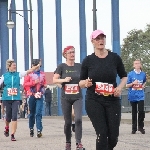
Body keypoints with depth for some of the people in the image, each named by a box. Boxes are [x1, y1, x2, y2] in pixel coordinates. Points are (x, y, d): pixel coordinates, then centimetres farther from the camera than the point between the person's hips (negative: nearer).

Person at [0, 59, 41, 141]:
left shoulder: (18, 74, 4)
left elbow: (29, 71, -1)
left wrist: (37, 66, -11)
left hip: (16, 98, 0)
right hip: (7, 98, 0)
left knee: (14, 116, -10)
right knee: (8, 116, 8)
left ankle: (12, 135, -7)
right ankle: (7, 128, 41)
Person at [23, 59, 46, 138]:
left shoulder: (42, 74, 11)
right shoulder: (29, 74, 2)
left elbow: (44, 83, 24)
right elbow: (25, 84, -5)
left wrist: (44, 85, 2)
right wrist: (34, 82, -15)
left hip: (40, 96, 1)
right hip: (32, 95, -1)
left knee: (39, 113, -11)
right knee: (32, 113, 8)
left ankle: (39, 130, -16)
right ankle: (31, 129, 23)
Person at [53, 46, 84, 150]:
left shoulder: (79, 66, 4)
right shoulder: (62, 67, 0)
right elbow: (54, 80, -4)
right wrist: (64, 80, -20)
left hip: (77, 97, 0)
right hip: (66, 98, 0)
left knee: (78, 119, -16)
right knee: (68, 122, 5)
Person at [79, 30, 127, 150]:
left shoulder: (115, 58, 2)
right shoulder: (88, 60, 0)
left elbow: (124, 76, 14)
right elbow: (81, 82, 8)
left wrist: (120, 87, -6)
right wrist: (86, 83, -16)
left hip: (112, 101, 2)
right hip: (94, 101, -1)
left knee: (113, 136, -1)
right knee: (102, 134, -12)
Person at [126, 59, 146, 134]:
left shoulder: (143, 74, 5)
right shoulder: (130, 74, -2)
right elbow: (127, 85, 1)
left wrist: (143, 86, 6)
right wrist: (133, 83, -16)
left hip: (140, 95, 1)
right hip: (133, 95, -1)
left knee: (141, 111, -12)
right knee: (134, 112, 6)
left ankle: (140, 127, 5)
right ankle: (134, 128, 16)